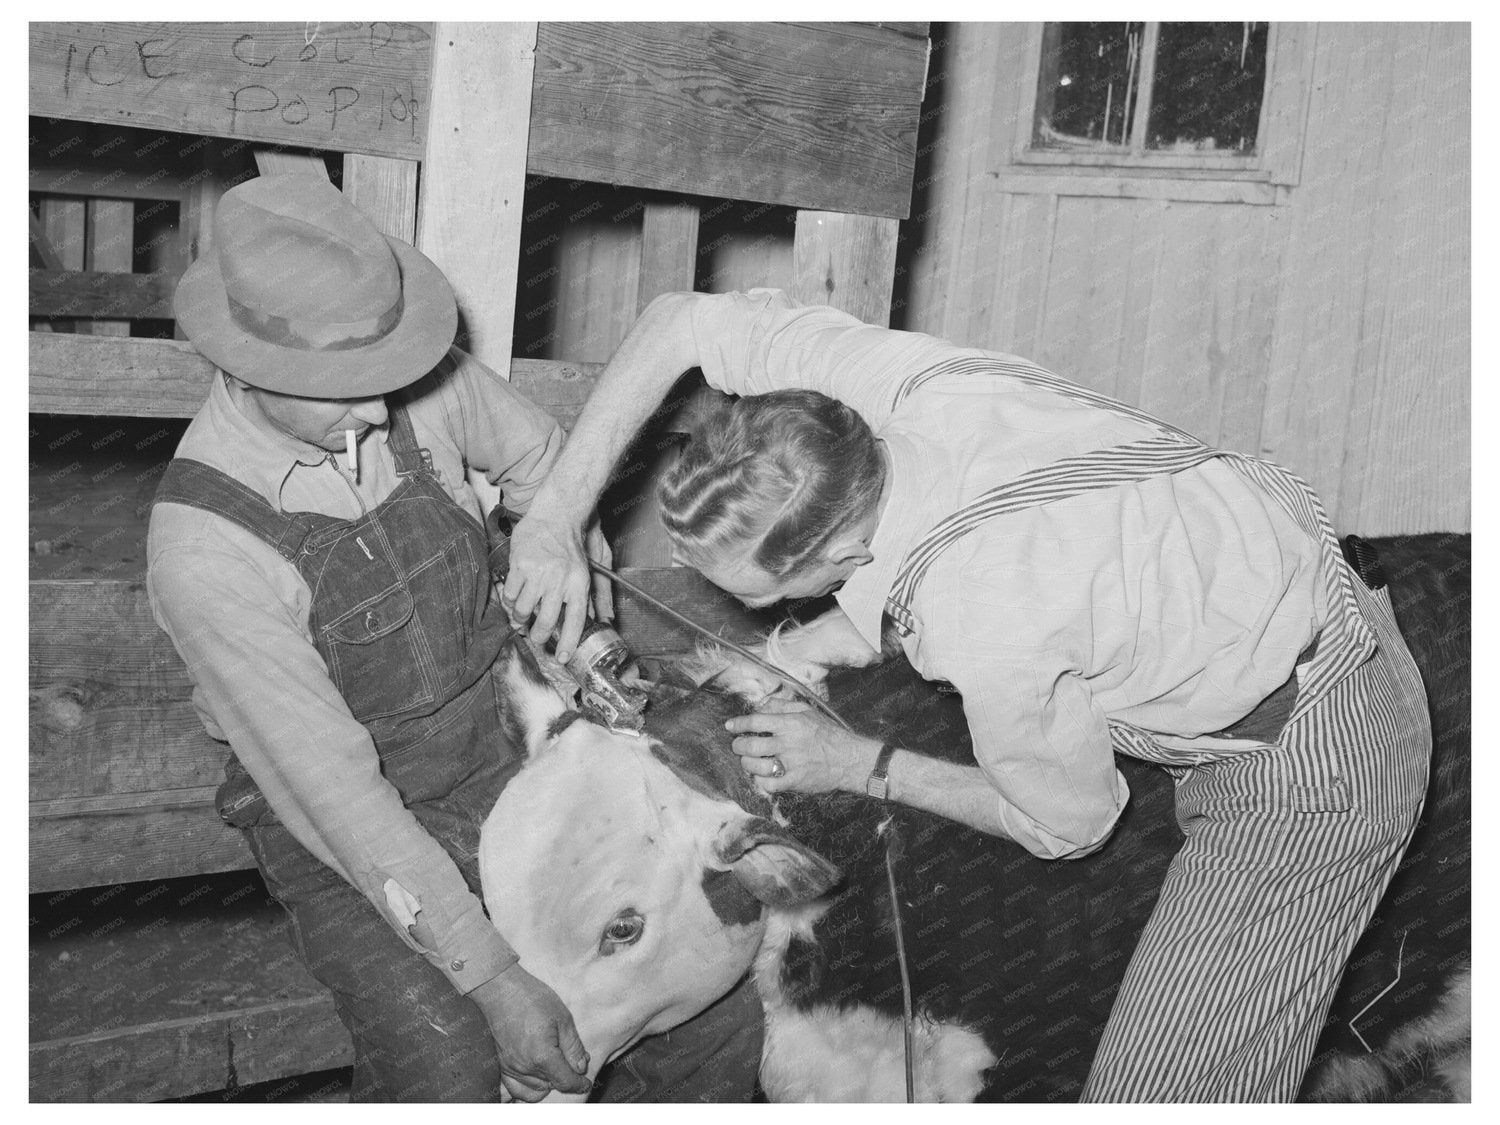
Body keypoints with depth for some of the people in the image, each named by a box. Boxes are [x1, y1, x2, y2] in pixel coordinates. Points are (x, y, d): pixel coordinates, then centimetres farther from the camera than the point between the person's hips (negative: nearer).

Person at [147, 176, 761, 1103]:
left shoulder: (421, 380, -13)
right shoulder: (205, 549, -25)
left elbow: (539, 454, 11)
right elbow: (336, 792, -25)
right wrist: (492, 978, -25)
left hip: (503, 751, 4)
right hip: (336, 824, -3)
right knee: (449, 1073, -27)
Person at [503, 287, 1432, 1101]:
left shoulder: (985, 636, -36)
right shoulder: (892, 376, -21)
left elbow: (1070, 823, -14)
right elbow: (678, 319, -4)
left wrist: (856, 765, -6)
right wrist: (556, 520, -8)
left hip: (1314, 761, -7)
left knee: (1159, 1090, 0)